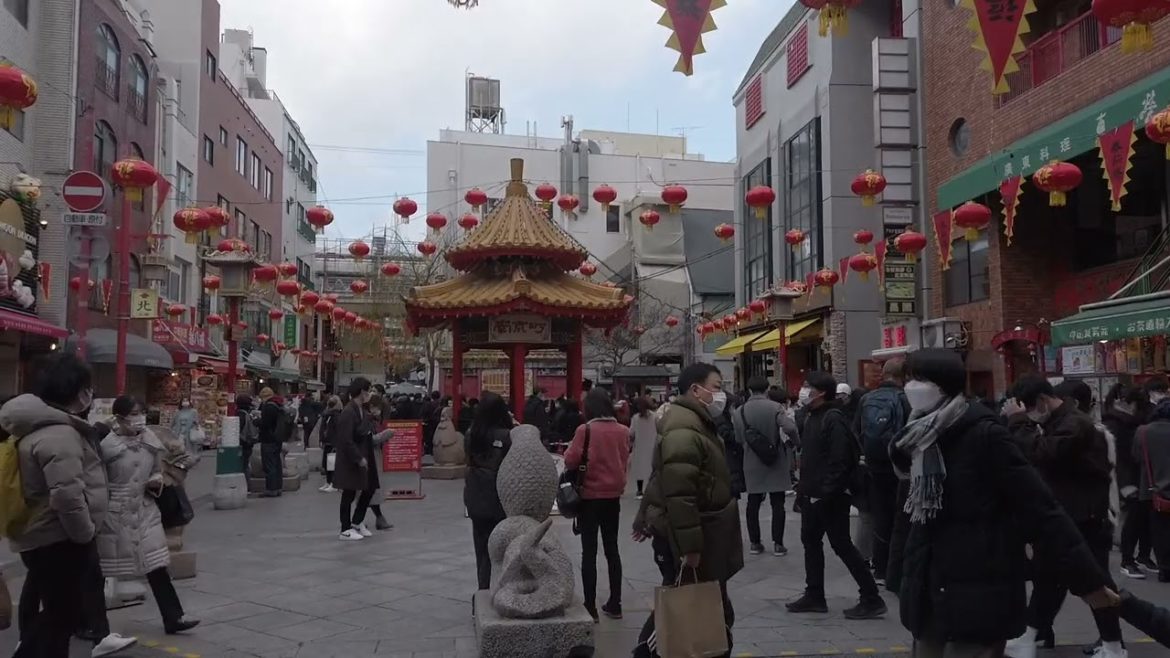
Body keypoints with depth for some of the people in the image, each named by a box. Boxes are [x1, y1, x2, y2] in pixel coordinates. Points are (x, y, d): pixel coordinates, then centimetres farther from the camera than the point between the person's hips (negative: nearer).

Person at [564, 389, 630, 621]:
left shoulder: (585, 430, -15)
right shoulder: (623, 431, -3)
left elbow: (570, 461, -13)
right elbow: (626, 463, 7)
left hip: (590, 495, -4)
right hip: (613, 495, 4)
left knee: (589, 551, 3)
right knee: (612, 548, 15)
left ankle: (590, 607, 6)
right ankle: (615, 604, 21)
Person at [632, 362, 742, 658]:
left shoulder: (694, 423, 14)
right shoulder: (684, 432, -22)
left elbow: (662, 480, 21)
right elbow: (680, 495, -28)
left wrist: (644, 519, 26)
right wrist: (690, 546, -27)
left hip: (701, 534, 10)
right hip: (687, 537, -10)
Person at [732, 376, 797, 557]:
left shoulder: (739, 412, -4)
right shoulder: (775, 408, -14)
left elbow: (738, 439, 3)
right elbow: (790, 428, -25)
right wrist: (792, 442, -5)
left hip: (752, 465, 2)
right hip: (776, 463, -2)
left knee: (753, 503, 12)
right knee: (777, 504, 6)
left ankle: (755, 542, 16)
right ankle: (778, 544, 8)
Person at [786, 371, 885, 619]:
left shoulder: (834, 419, -17)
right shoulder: (813, 417, 13)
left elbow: (840, 461, -23)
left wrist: (826, 494, -24)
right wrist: (803, 488, 15)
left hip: (830, 497, -10)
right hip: (812, 495, 10)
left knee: (842, 545, -4)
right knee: (810, 542, 15)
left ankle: (872, 599, 5)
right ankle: (814, 596, 25)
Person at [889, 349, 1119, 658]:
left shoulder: (983, 434, -12)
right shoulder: (918, 439, 7)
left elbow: (1040, 510, -14)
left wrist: (1087, 580, -14)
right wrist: (899, 576, 12)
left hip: (978, 599, -6)